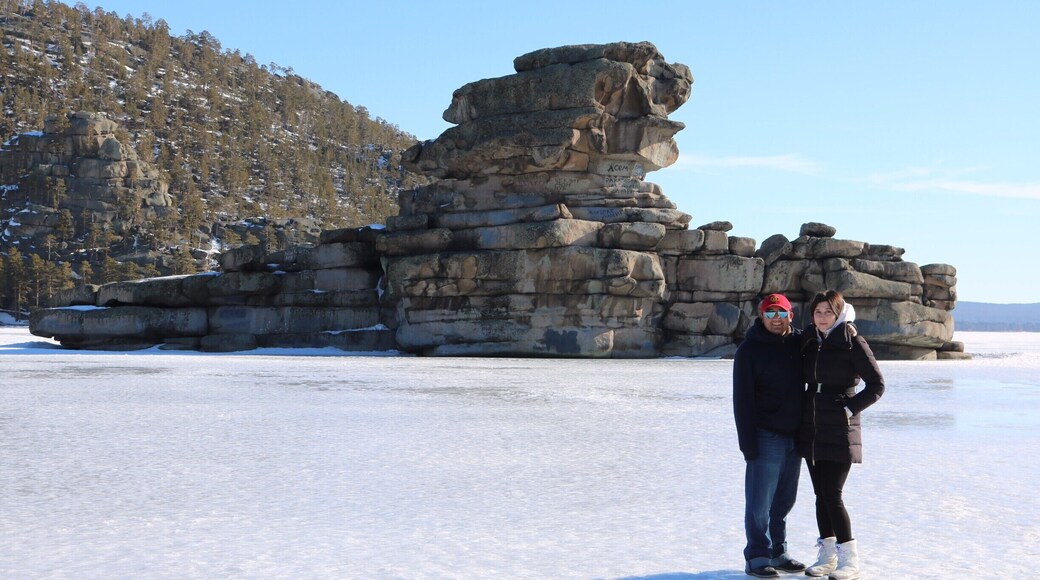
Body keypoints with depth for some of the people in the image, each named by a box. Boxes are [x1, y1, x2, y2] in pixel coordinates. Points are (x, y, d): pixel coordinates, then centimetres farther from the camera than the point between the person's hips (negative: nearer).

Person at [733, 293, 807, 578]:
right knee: (760, 503, -4)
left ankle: (778, 552, 23)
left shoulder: (800, 343, 8)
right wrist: (748, 442, -16)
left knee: (784, 501, 13)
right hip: (766, 437, -5)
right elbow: (743, 399, -10)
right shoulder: (750, 350, -7)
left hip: (794, 437, 5)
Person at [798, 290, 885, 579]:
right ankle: (827, 555, 18)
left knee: (832, 495, -10)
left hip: (839, 432, -6)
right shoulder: (809, 342, 9)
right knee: (821, 494, 9)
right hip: (811, 430, 6)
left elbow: (876, 385, -8)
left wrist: (850, 409, -12)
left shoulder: (852, 343, -8)